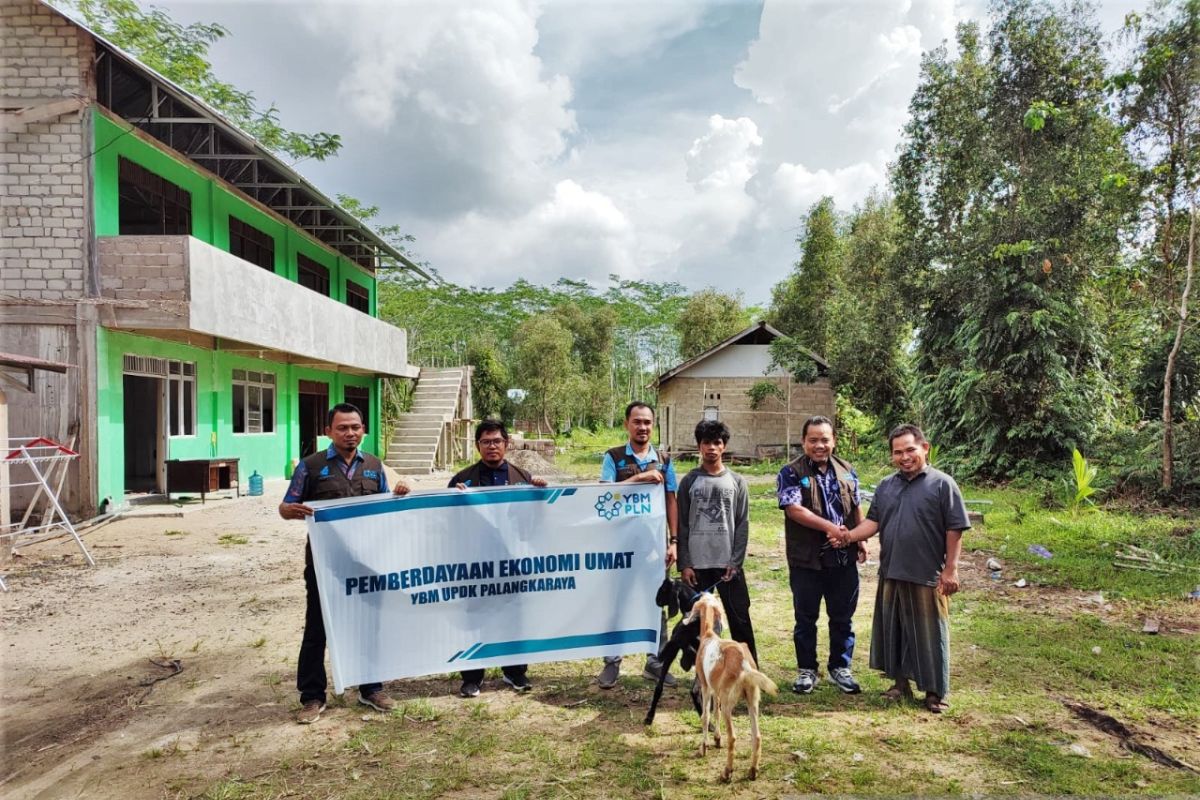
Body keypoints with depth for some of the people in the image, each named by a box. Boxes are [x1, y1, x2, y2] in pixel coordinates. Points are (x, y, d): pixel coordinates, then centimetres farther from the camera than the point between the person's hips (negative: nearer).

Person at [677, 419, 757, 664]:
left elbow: (742, 524, 2)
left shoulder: (736, 482, 4)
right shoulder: (689, 481, 3)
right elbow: (682, 525, 2)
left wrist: (735, 562, -6)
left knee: (739, 617, 4)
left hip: (728, 563, 0)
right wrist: (684, 564, -4)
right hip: (697, 563, 0)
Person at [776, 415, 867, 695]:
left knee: (842, 617, 13)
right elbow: (794, 509, -18)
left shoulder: (846, 471, 9)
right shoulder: (791, 473, -7)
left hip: (843, 559, 4)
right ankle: (806, 670, 23)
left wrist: (860, 541, 7)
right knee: (806, 618, 9)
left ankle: (840, 667, 30)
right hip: (806, 560, -3)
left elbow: (856, 508, 15)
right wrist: (829, 527, -21)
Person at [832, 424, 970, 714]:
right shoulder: (886, 485, 9)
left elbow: (954, 530, -8)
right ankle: (901, 682, 30)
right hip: (891, 574, 5)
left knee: (930, 634, 5)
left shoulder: (942, 484, -7)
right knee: (893, 630, 14)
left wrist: (950, 569, -11)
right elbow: (873, 521, 6)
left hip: (927, 577, -5)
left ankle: (935, 691, 19)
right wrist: (850, 535, -12)